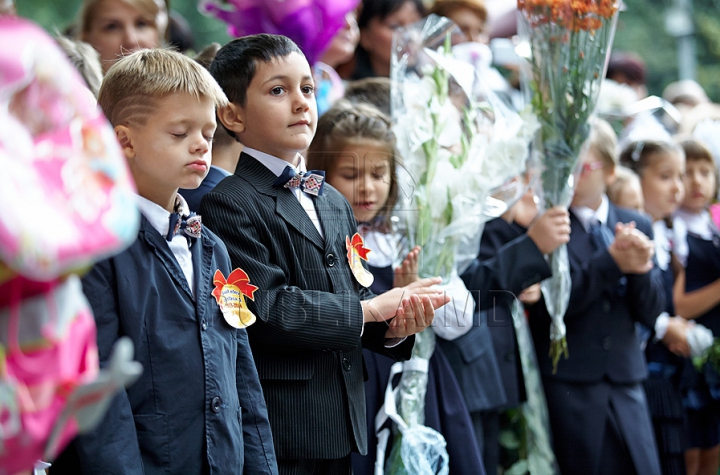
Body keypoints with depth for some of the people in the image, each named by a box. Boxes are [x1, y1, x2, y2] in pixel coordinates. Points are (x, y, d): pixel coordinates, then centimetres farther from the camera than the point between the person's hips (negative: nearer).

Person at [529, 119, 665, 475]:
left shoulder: (636, 227, 10)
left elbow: (650, 313, 7)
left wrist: (641, 269, -13)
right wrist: (612, 261, -19)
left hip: (625, 382, 4)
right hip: (566, 384, -4)